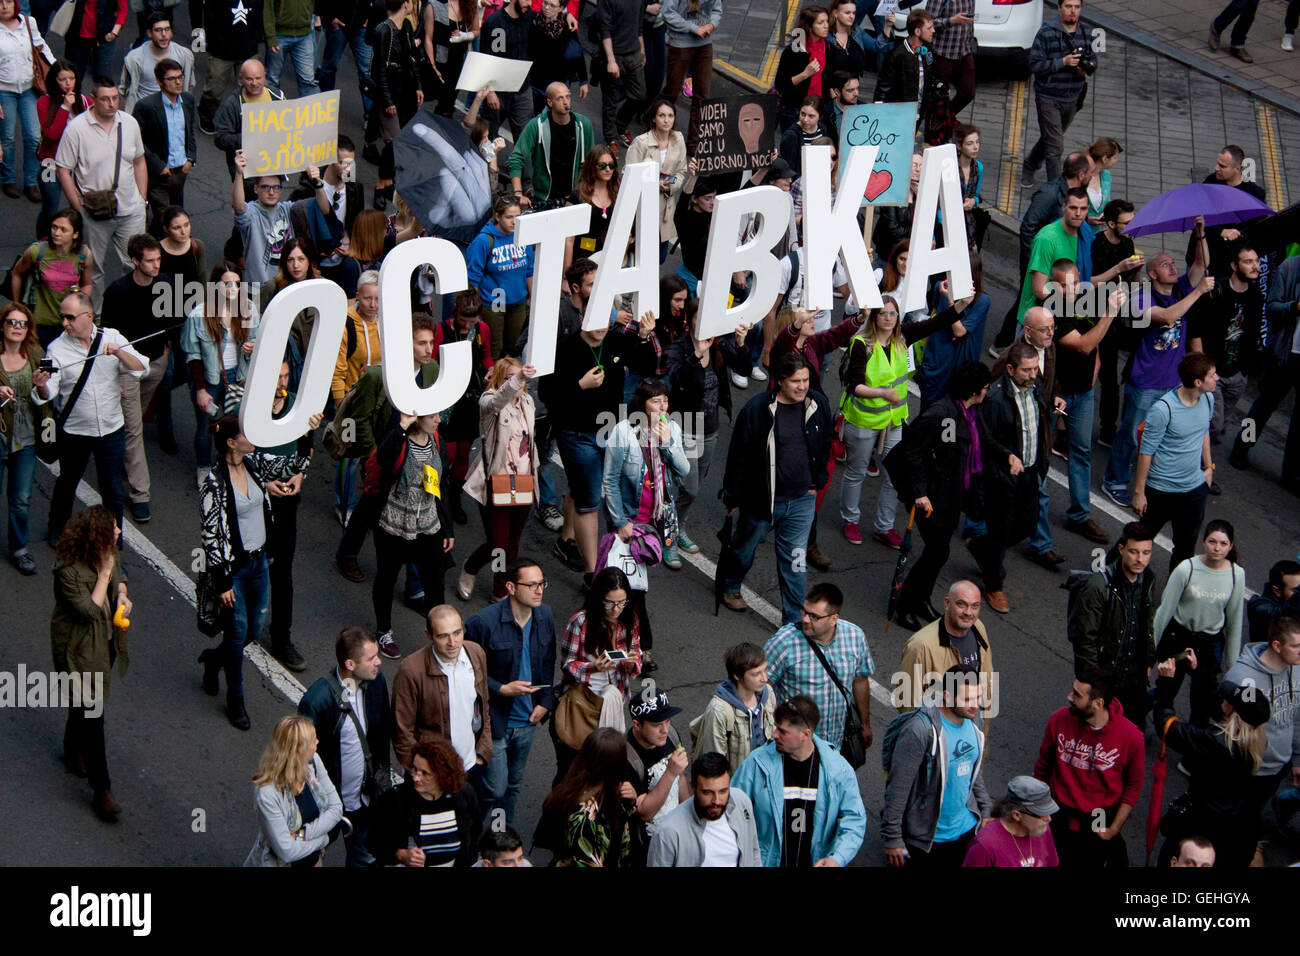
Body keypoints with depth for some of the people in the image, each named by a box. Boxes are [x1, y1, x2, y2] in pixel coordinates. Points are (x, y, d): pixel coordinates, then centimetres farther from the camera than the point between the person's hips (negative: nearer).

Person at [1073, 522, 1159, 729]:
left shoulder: (1148, 579, -3)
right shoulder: (1098, 585, -24)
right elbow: (1087, 639, -18)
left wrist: (1149, 662, 15)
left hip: (1135, 680, 6)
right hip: (1103, 679, -6)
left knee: (1136, 728, 16)